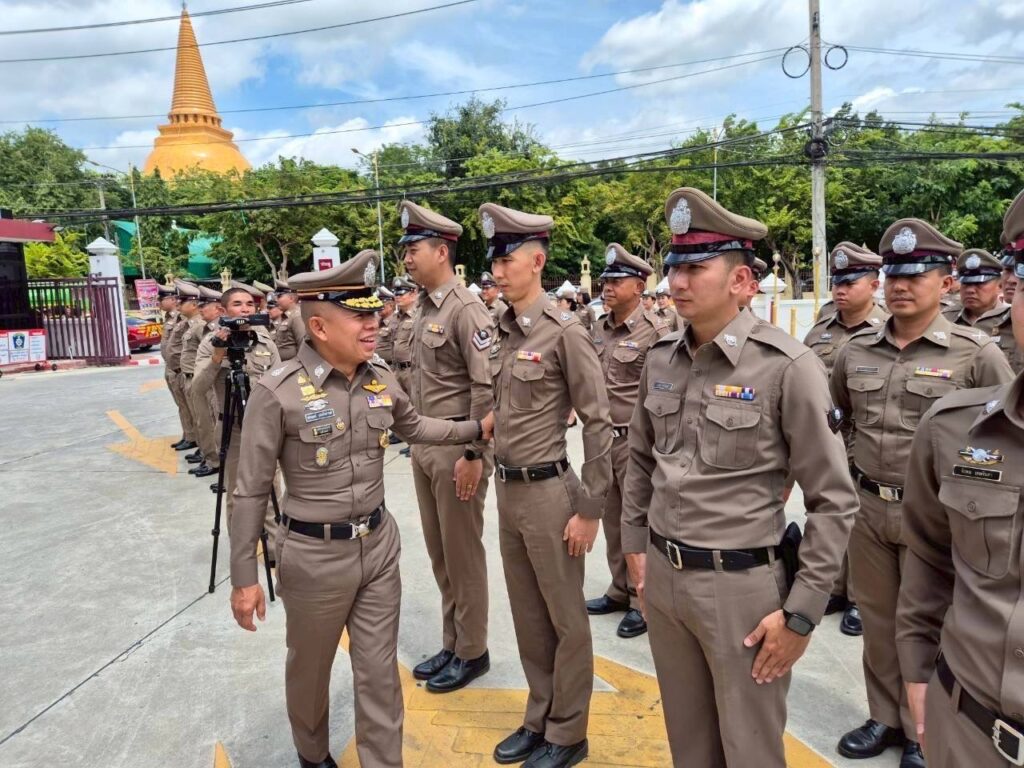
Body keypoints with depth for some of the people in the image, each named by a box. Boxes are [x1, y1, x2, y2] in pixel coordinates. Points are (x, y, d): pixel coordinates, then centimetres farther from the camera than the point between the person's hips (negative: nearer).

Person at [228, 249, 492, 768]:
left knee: (379, 672, 13)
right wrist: (244, 577, -9)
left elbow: (413, 426, 18)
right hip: (315, 554, -3)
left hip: (379, 544, 3)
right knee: (309, 670, 21)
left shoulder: (381, 379, -3)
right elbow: (251, 491, -12)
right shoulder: (279, 392, -18)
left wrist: (477, 428, 11)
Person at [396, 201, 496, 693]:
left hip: (457, 448, -9)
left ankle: (472, 652, 21)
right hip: (424, 445, 9)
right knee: (438, 553, 16)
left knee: (463, 554, 4)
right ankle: (451, 644, 31)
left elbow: (486, 388, -19)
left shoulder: (466, 310, -14)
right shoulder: (422, 309, 12)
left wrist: (474, 454, -19)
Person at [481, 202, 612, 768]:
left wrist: (589, 509, -13)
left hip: (548, 491, -7)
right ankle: (539, 718, 39)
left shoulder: (564, 331, -14)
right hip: (507, 490, 7)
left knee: (565, 619, 11)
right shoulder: (502, 332, 6)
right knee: (527, 616, 20)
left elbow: (599, 423, -14)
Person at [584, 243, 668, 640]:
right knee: (612, 521, 16)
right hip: (603, 439, 7)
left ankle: (644, 601, 20)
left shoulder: (655, 331, -12)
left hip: (637, 442, -7)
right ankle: (620, 590, 32)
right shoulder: (599, 329, 9)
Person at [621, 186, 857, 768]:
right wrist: (634, 543, 13)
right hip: (660, 575, 5)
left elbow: (835, 502, -13)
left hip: (742, 583, -5)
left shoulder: (788, 366, -16)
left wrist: (802, 613, -12)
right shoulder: (661, 359, 1)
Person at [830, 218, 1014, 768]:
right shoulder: (855, 350, 2)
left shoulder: (976, 354, -9)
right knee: (877, 620, 17)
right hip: (867, 507, 4)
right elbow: (833, 419, 16)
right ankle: (885, 718, 36)